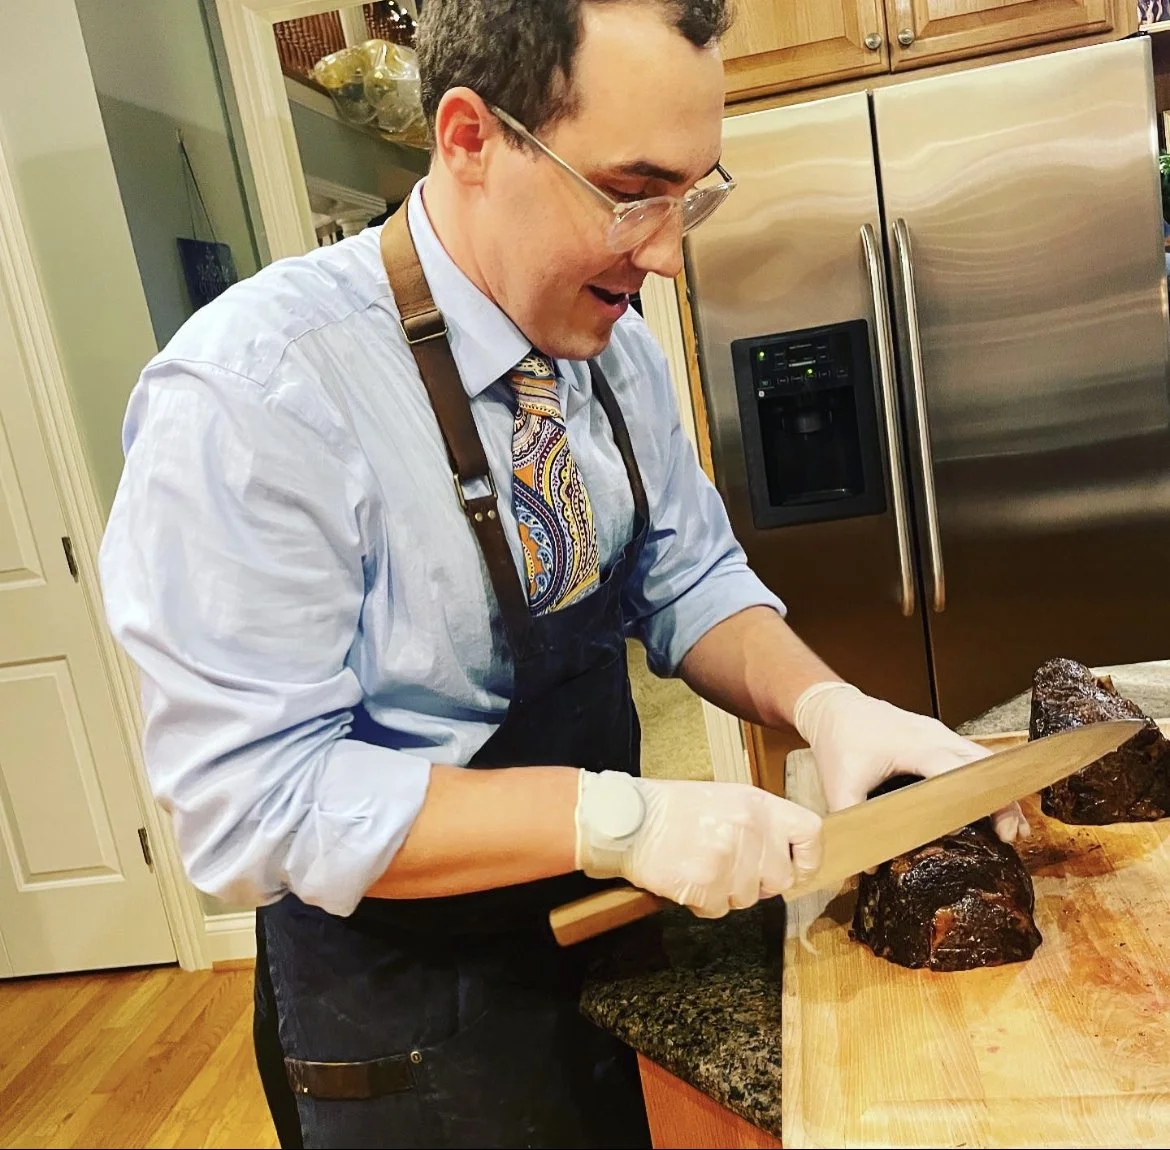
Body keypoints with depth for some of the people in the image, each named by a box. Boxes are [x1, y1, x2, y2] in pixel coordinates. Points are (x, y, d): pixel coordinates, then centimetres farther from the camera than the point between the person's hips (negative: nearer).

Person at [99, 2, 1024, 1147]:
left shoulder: (613, 347, -5)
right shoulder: (250, 394, -26)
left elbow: (687, 581, 1)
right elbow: (254, 802, -26)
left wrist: (821, 702, -18)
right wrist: (616, 816, -32)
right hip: (405, 1021, -6)